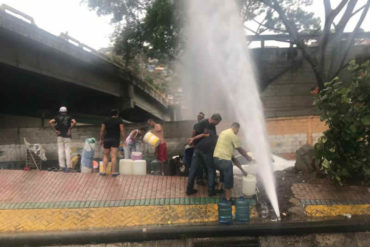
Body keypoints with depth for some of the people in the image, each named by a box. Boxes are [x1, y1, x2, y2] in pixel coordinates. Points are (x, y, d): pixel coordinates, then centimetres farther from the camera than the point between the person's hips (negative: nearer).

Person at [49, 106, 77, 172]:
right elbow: (74, 122, -15)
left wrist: (55, 130, -4)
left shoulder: (57, 117, 6)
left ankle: (61, 166, 3)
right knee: (67, 150, -1)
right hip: (67, 135, -1)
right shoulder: (69, 117, 4)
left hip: (60, 135, 1)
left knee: (60, 150, 4)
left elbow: (50, 122, -8)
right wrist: (70, 129, -7)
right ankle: (68, 166, -4)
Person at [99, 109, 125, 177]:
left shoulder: (106, 120, 9)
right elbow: (122, 130, -6)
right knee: (114, 156, -5)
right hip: (115, 140, -3)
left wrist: (101, 139, 12)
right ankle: (114, 172, -4)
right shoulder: (119, 120, 1)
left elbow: (102, 130, 6)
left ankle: (103, 171, 4)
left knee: (106, 156, 12)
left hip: (107, 139, 3)